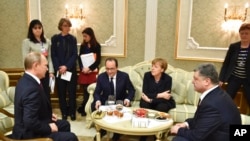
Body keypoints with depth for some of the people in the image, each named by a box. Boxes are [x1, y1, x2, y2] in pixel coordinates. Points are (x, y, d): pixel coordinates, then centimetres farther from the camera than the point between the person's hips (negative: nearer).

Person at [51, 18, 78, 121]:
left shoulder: (73, 39, 4)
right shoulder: (55, 38, 3)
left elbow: (75, 55, -2)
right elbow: (53, 55, -1)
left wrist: (66, 66, -14)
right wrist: (58, 68, -12)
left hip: (71, 69, 0)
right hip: (59, 69, 0)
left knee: (72, 91, 3)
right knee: (61, 92, 5)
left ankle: (72, 112, 15)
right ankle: (64, 112, 18)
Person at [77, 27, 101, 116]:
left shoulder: (96, 46, -1)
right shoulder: (83, 46, 8)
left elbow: (98, 60, -6)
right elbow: (79, 58, 6)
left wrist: (89, 68, -16)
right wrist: (82, 68, -11)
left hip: (92, 71, -2)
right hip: (84, 71, 3)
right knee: (85, 90, 4)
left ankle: (83, 108, 11)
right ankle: (85, 108, 15)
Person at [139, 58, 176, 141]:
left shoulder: (168, 79, -16)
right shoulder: (147, 75, -11)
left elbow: (166, 98, -20)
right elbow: (145, 93, -17)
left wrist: (150, 99, -28)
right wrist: (159, 95, -27)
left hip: (162, 102, -1)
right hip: (148, 100, 1)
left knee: (160, 108, -34)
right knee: (144, 106, -31)